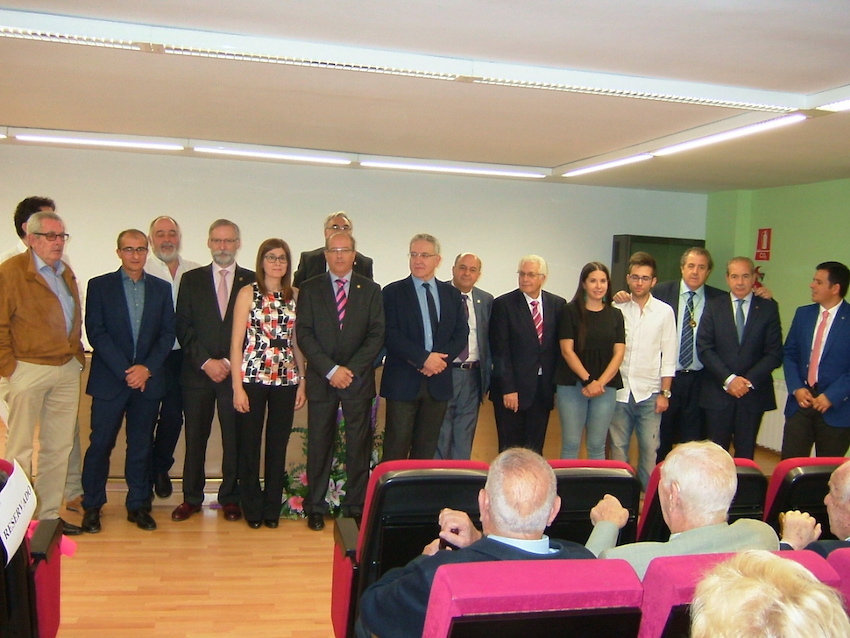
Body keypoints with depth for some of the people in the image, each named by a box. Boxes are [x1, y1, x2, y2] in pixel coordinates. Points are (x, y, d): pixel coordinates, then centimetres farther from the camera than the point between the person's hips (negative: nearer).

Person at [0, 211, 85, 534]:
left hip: (67, 371, 7)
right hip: (28, 370, -6)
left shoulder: (66, 273, 15)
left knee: (59, 447, 10)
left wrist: (77, 355, 12)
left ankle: (49, 515, 20)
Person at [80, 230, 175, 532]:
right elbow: (96, 333, -5)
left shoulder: (162, 288, 9)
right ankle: (92, 507, 16)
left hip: (148, 379, 2)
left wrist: (147, 368, -9)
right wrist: (125, 370, -12)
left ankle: (138, 505, 18)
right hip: (109, 380, -2)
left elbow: (168, 334, 5)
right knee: (100, 444, 2)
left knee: (141, 446, 8)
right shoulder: (99, 286, 3)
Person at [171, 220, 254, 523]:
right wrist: (205, 361, -8)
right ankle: (191, 498, 18)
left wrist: (229, 362, -7)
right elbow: (183, 328, 3)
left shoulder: (253, 281, 5)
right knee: (195, 437, 5)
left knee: (234, 438, 4)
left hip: (236, 371, -1)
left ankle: (230, 498, 16)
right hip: (197, 371, 1)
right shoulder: (191, 280, 9)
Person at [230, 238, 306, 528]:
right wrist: (237, 387, -9)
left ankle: (272, 509, 22)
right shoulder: (248, 293, -2)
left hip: (286, 380, 3)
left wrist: (302, 381, 6)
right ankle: (253, 509, 21)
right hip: (252, 378, -3)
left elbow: (296, 342, 12)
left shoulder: (295, 296, 8)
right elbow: (236, 343, -4)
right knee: (249, 445, 5)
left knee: (278, 446, 8)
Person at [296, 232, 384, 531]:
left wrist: (351, 369, -11)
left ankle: (356, 507, 14)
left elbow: (377, 335, 0)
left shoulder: (371, 290, 8)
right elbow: (303, 334, -2)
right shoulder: (309, 289, 6)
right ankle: (315, 507, 15)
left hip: (359, 379, 1)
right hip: (321, 380, 0)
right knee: (319, 445, 4)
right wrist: (331, 370, -12)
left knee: (359, 445, 4)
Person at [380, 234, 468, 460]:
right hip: (403, 382, -3)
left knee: (427, 448, 9)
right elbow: (391, 334, -9)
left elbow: (461, 334, 7)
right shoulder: (393, 292, 1)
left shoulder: (452, 294, 12)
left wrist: (441, 358, -10)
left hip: (438, 382, 4)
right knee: (396, 447, -2)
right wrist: (424, 358, -17)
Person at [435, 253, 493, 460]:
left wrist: (487, 373, 5)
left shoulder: (486, 300, 8)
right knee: (439, 433, 4)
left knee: (465, 435, 10)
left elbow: (490, 340, 10)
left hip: (473, 375, 3)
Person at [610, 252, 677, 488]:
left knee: (649, 449, 2)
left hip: (649, 393, -1)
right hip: (619, 391, 1)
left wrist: (664, 393, -1)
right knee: (618, 448, 8)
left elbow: (669, 356, 2)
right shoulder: (617, 309, 1)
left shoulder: (664, 312, 1)